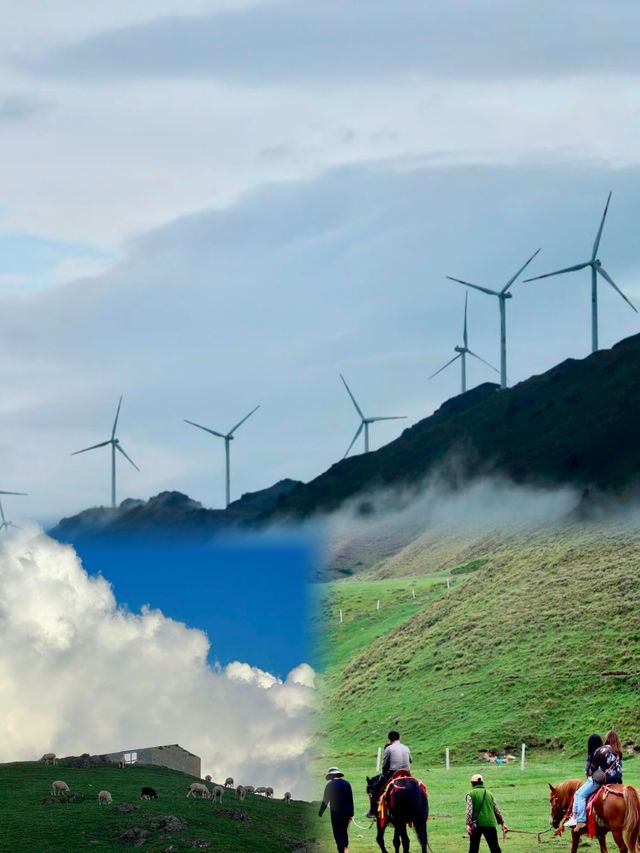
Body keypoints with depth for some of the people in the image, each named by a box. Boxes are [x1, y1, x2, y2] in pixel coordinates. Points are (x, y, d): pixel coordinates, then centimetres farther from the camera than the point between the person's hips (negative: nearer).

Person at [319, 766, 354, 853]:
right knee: (344, 831, 18)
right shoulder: (346, 783, 5)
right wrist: (351, 813, 12)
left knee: (337, 833, 0)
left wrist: (320, 812, 5)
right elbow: (351, 800, 7)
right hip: (347, 812, 4)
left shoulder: (330, 785, -8)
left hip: (336, 812, -4)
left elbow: (325, 801, -5)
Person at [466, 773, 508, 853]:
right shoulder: (489, 794, 15)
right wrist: (502, 823, 21)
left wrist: (468, 824, -14)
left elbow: (469, 810, -9)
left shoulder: (471, 794, 3)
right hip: (490, 824, 3)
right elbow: (497, 811, 15)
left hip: (477, 824, -3)